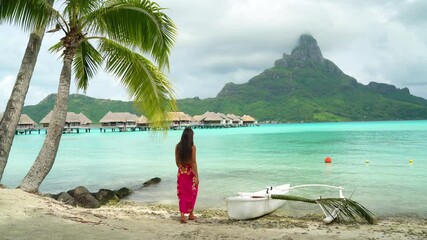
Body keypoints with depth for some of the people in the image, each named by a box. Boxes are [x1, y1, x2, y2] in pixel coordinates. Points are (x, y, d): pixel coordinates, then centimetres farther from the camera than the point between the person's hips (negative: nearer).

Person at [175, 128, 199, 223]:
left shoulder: (178, 146, -2)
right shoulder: (192, 147, -14)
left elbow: (177, 161, 6)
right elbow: (193, 162, -15)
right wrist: (196, 176, -11)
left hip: (181, 172, 3)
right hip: (190, 172, -3)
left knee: (182, 194, 7)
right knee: (192, 194, 15)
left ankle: (182, 216, -2)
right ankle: (191, 214, 26)